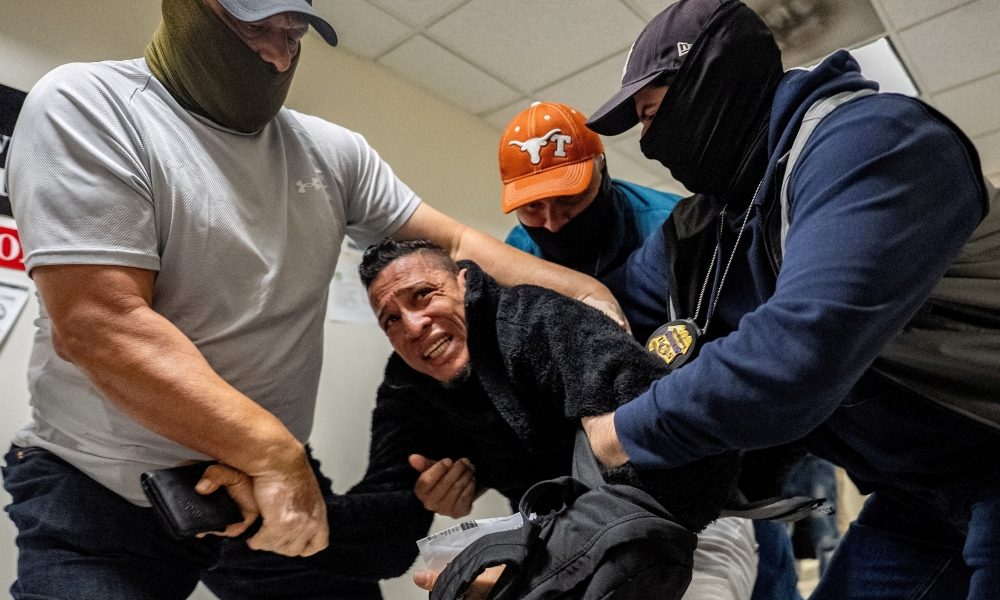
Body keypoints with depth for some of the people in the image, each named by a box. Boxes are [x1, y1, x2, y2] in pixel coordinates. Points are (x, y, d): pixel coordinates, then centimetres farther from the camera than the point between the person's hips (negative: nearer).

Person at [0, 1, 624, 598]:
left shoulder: (334, 152, 2)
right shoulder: (86, 105, -13)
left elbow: (456, 242, 5)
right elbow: (98, 325, -23)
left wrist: (586, 288, -6)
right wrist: (276, 453, -23)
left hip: (275, 474, 5)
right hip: (98, 492, -4)